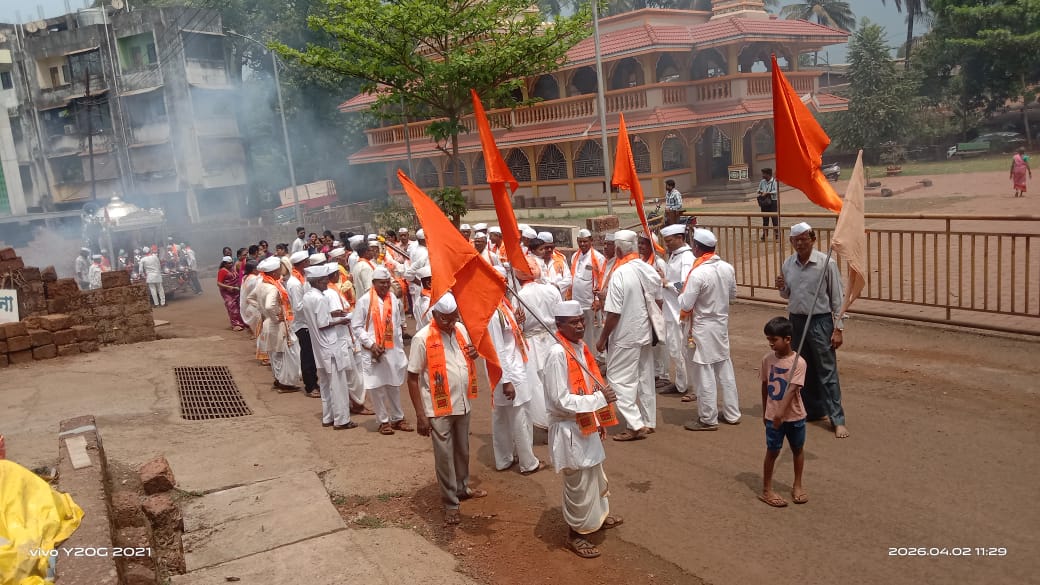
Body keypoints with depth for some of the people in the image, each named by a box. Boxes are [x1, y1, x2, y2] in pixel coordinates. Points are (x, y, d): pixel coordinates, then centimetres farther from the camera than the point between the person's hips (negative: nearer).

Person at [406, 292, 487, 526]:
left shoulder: (462, 330, 0)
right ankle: (450, 504, 16)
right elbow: (412, 378, -13)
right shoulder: (422, 338, -17)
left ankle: (463, 487, 40)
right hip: (439, 408, -5)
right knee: (444, 456, 3)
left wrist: (475, 353, -8)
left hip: (462, 403, 6)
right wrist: (420, 415, -15)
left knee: (463, 451, 20)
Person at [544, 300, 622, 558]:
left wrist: (599, 420, 14)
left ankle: (598, 516, 49)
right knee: (579, 483, 6)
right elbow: (561, 400, -26)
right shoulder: (557, 354, -25)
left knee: (595, 475, 26)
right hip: (570, 429, -9)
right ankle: (576, 534, 26)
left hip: (586, 425, 9)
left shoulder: (580, 347, 2)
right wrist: (600, 399, -25)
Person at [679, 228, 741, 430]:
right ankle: (732, 413, 27)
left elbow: (686, 305, -20)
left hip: (703, 328, -7)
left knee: (704, 373, 3)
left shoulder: (698, 273, -24)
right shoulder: (727, 268, -2)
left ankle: (708, 419, 13)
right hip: (722, 324, 7)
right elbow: (733, 294, 12)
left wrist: (681, 295, 0)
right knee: (724, 369, 17)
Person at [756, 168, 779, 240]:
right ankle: (764, 236, 15)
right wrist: (760, 192, -3)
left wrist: (767, 193, -21)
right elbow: (759, 190, 19)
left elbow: (776, 191, -16)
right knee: (765, 219, 9)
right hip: (764, 202, 5)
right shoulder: (762, 182, 10)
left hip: (773, 202, -5)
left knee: (775, 219, -4)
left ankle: (777, 235, 1)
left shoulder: (774, 182, -7)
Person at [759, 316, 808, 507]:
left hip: (794, 416, -1)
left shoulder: (798, 363, -16)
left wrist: (780, 413, -31)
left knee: (798, 450, 15)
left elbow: (792, 389, -24)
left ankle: (797, 486, 33)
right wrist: (765, 412, 11)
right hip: (773, 416, 1)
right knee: (772, 452, 5)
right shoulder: (768, 359, -4)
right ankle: (767, 490, 14)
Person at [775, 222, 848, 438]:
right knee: (803, 370, 13)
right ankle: (814, 410, 28)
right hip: (796, 321, 5)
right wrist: (781, 288, -6)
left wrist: (838, 329, -10)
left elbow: (837, 298, -7)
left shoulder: (826, 263, -10)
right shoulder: (788, 264, 5)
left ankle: (837, 420, 0)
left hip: (820, 322, -5)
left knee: (827, 372, -4)